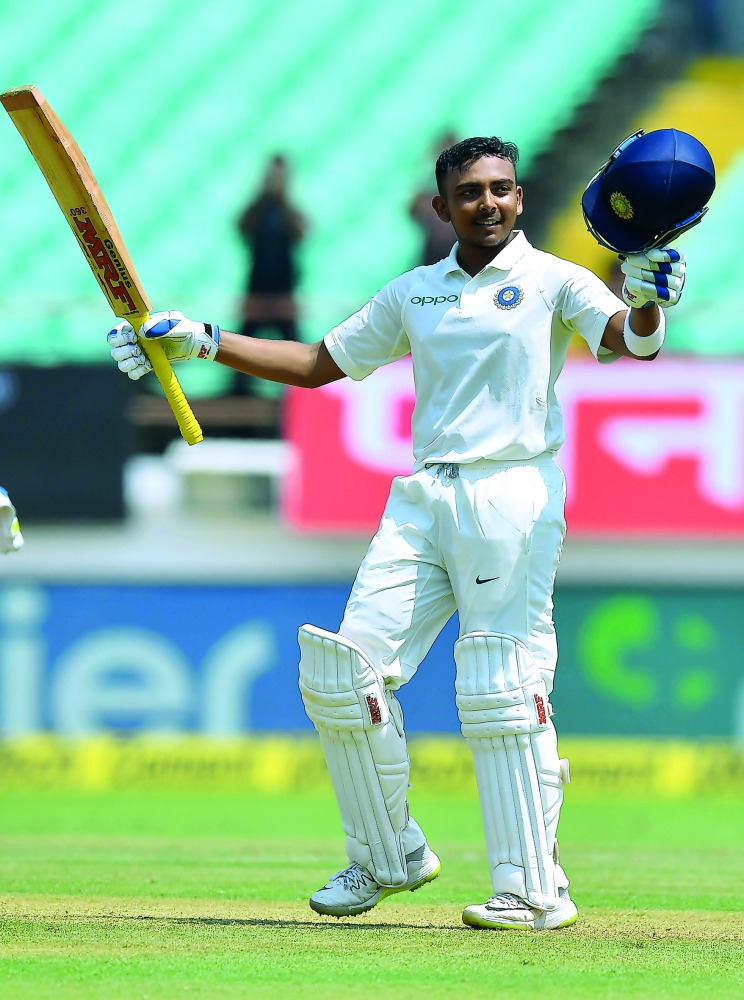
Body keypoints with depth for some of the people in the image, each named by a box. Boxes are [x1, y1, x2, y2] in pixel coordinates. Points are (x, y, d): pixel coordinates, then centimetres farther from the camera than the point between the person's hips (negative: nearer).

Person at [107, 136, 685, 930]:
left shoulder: (551, 282, 2)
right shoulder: (414, 295, 17)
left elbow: (629, 341, -15)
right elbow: (317, 364, 23)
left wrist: (647, 304, -38)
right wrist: (200, 343, 16)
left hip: (514, 499, -6)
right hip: (423, 499, 6)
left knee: (503, 693, -13)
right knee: (343, 674, 0)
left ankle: (535, 890, -10)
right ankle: (387, 857, 16)